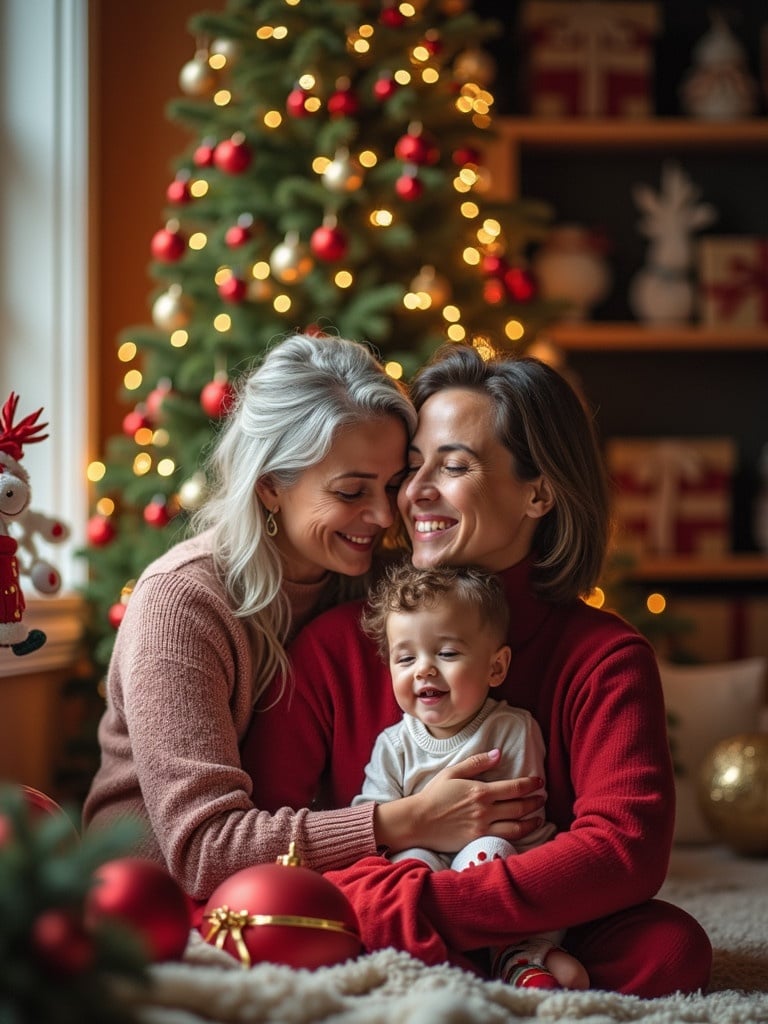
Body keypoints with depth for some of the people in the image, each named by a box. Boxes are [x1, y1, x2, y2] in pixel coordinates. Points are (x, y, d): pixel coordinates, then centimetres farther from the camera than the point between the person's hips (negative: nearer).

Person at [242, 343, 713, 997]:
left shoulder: (605, 659, -5)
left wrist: (421, 904, -29)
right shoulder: (338, 642, 0)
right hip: (376, 935, 1)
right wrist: (401, 824, -23)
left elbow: (626, 849, -20)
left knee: (672, 950, -31)